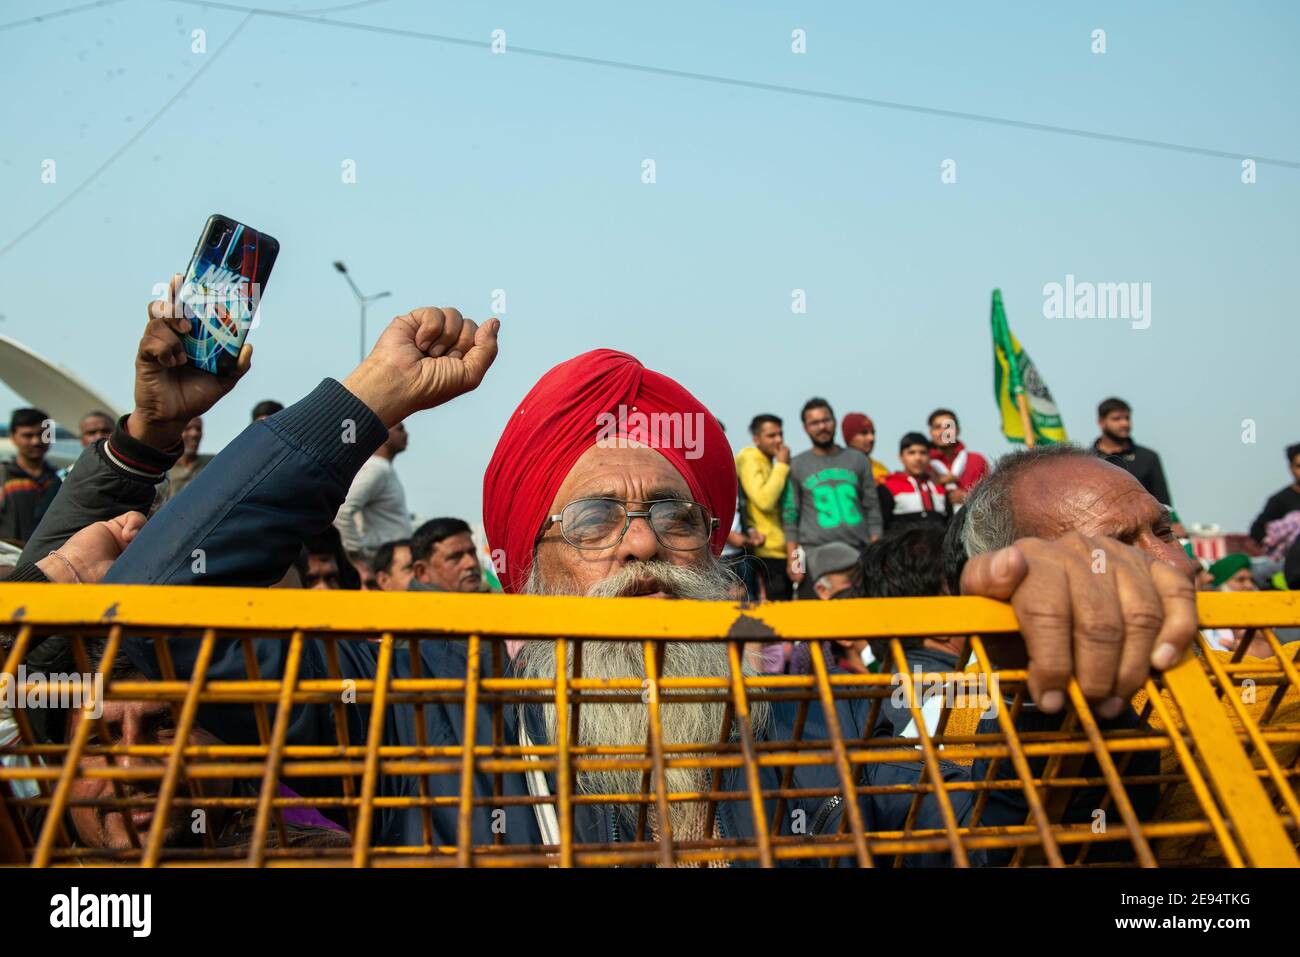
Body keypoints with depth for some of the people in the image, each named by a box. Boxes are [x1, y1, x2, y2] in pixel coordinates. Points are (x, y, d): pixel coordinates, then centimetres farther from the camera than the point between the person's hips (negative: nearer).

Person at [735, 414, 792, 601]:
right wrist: (782, 466, -13)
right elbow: (764, 500, -21)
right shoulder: (749, 460, -7)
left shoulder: (770, 464, 18)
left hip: (780, 551, 9)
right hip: (767, 552, -9)